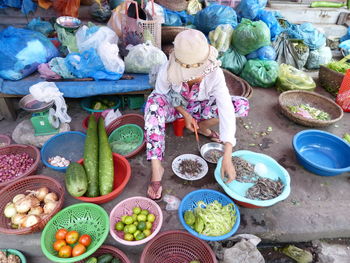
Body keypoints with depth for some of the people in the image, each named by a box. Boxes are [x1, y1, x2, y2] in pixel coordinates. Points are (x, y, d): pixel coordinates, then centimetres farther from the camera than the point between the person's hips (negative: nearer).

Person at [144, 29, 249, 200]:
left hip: (198, 108, 1)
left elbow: (226, 110, -36)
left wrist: (227, 158, -43)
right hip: (174, 107, 0)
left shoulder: (215, 73, -31)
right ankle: (156, 169, -32)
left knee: (242, 105, -22)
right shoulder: (166, 71, -31)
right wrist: (185, 114, -22)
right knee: (154, 102, -37)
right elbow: (162, 96, -11)